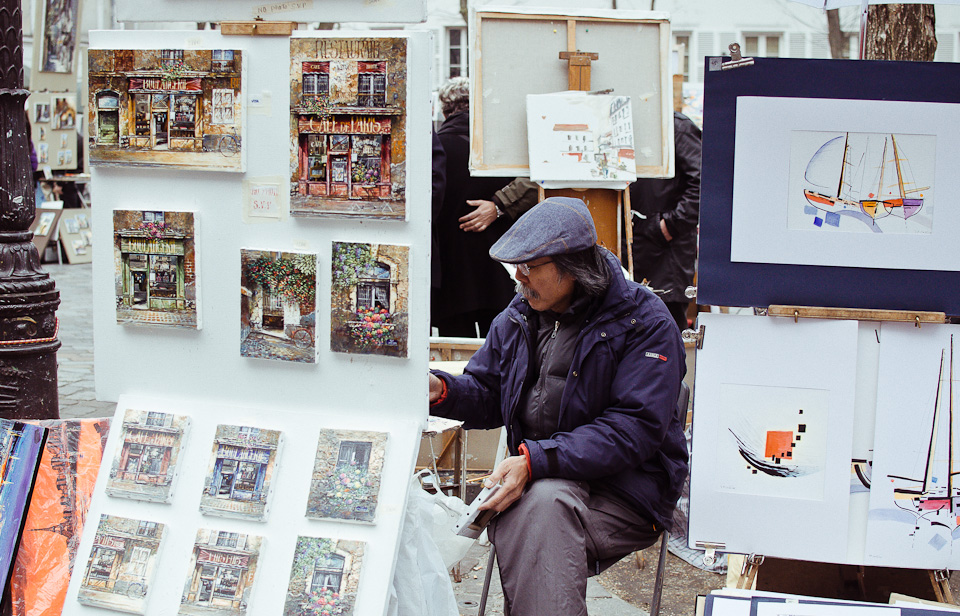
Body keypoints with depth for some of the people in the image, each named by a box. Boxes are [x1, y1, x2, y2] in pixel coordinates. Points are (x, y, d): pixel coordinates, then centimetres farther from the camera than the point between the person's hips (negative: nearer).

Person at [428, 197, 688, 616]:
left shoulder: (645, 322, -8)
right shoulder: (517, 317, 13)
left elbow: (632, 431, -17)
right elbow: (485, 396, 21)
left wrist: (536, 459, -28)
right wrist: (439, 390, -4)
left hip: (626, 487, -5)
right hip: (538, 478, 5)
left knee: (546, 500, -36)